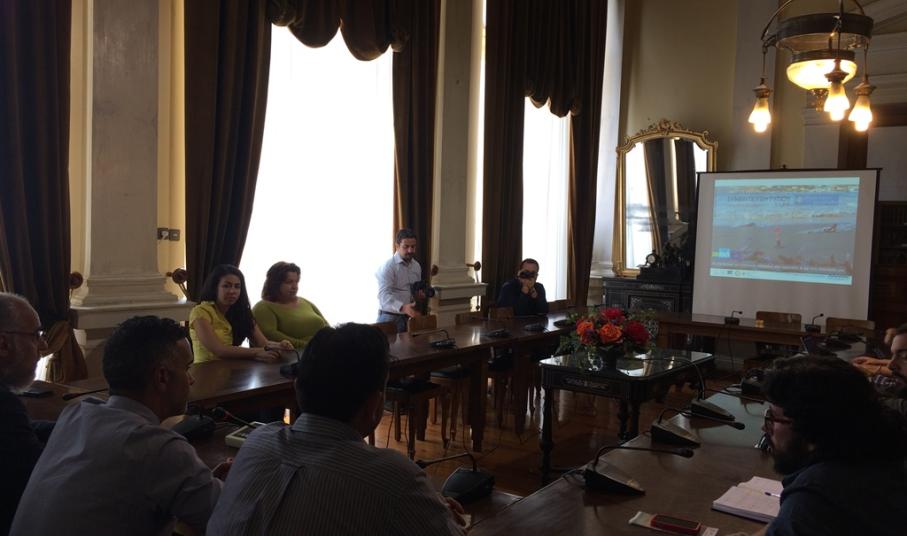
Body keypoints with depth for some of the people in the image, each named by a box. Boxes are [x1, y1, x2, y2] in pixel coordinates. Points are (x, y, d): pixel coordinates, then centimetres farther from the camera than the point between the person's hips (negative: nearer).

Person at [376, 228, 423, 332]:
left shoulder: (416, 266, 8)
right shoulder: (387, 267, -12)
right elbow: (384, 295, -24)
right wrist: (403, 308, -39)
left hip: (410, 317, 6)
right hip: (390, 318, -6)